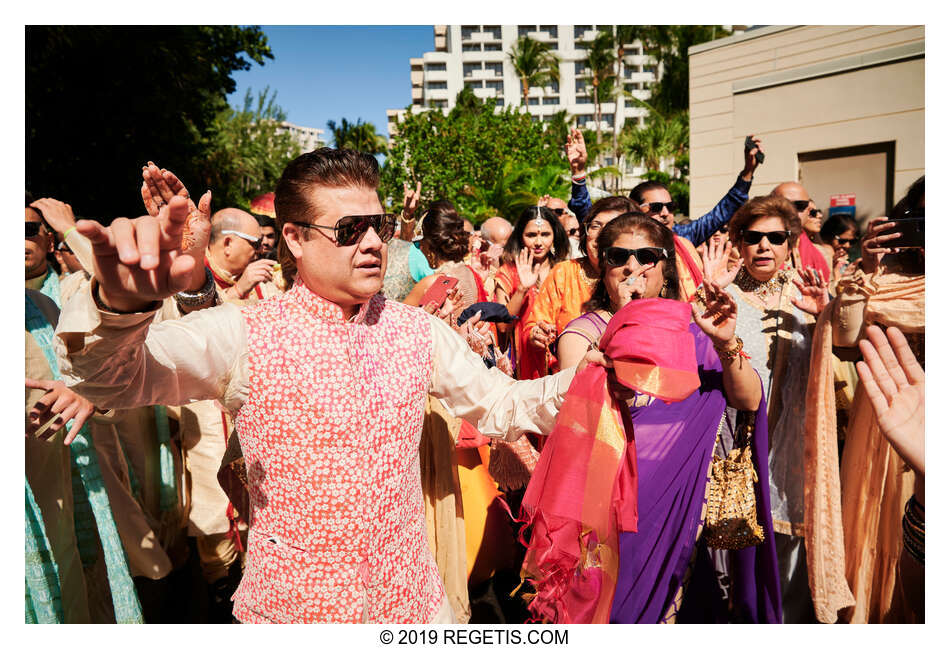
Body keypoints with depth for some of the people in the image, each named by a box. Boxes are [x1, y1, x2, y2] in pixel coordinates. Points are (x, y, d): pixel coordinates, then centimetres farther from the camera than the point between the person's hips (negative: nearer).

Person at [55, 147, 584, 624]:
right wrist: (120, 305, -42)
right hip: (288, 608, -2)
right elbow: (113, 380, -21)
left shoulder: (416, 330, -2)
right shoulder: (244, 334, -12)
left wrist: (579, 377, -13)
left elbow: (500, 405, 4)